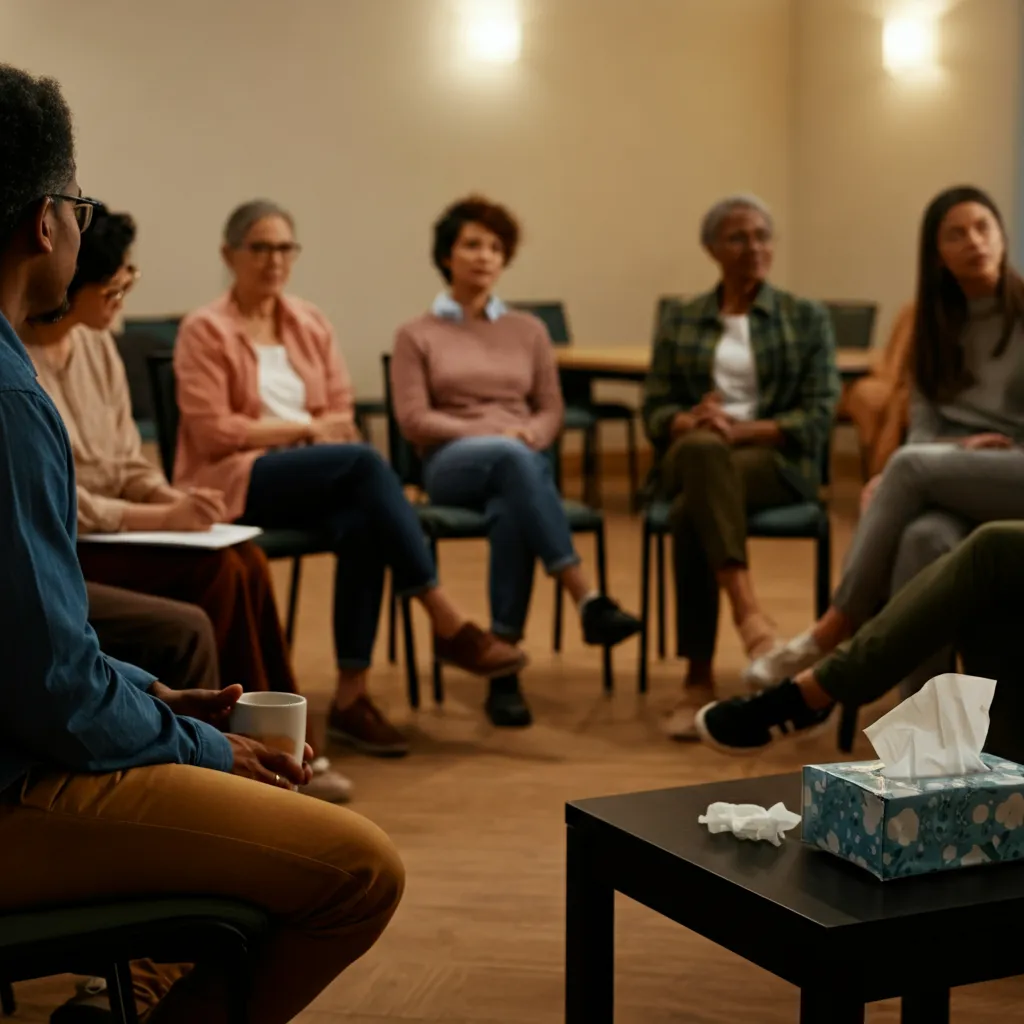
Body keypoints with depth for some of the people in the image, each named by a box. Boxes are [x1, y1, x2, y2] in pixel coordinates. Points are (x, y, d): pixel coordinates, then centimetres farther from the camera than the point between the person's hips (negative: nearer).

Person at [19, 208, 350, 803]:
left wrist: (174, 502, -9)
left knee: (246, 562, -16)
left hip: (108, 531, 8)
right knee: (215, 572, -24)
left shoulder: (98, 347, 10)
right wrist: (161, 518, -22)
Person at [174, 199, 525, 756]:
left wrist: (324, 431, -11)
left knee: (362, 528, -32)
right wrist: (306, 428, -9)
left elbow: (341, 415, 13)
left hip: (317, 476, 5)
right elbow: (212, 430, -10)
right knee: (363, 461, -32)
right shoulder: (204, 330, -1)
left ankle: (350, 698, -27)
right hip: (234, 481, -5)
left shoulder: (310, 323, 16)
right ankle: (447, 624, -31)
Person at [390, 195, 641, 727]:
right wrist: (492, 434, -13)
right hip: (451, 463, -2)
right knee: (510, 457, -41)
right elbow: (413, 419, 1)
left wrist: (532, 435, -10)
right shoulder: (417, 335, 12)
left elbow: (551, 411, 16)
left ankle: (504, 669, -42)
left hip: (524, 459, 2)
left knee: (511, 512, -39)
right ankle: (588, 601, -50)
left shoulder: (528, 330, 21)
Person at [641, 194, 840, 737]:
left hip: (776, 457, -2)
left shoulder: (807, 318, 11)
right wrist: (690, 422, -15)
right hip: (692, 456, 2)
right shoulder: (679, 320, 17)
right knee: (701, 449, -38)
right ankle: (748, 610, -49)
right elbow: (654, 410, 10)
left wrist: (741, 428, -16)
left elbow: (818, 415, 0)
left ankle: (698, 676, -38)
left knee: (691, 512, -36)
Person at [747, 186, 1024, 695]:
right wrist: (898, 485, -15)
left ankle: (835, 630, -21)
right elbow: (925, 426, 8)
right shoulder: (939, 325, 17)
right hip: (948, 482, 4)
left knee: (912, 465, -31)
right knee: (924, 537, -33)